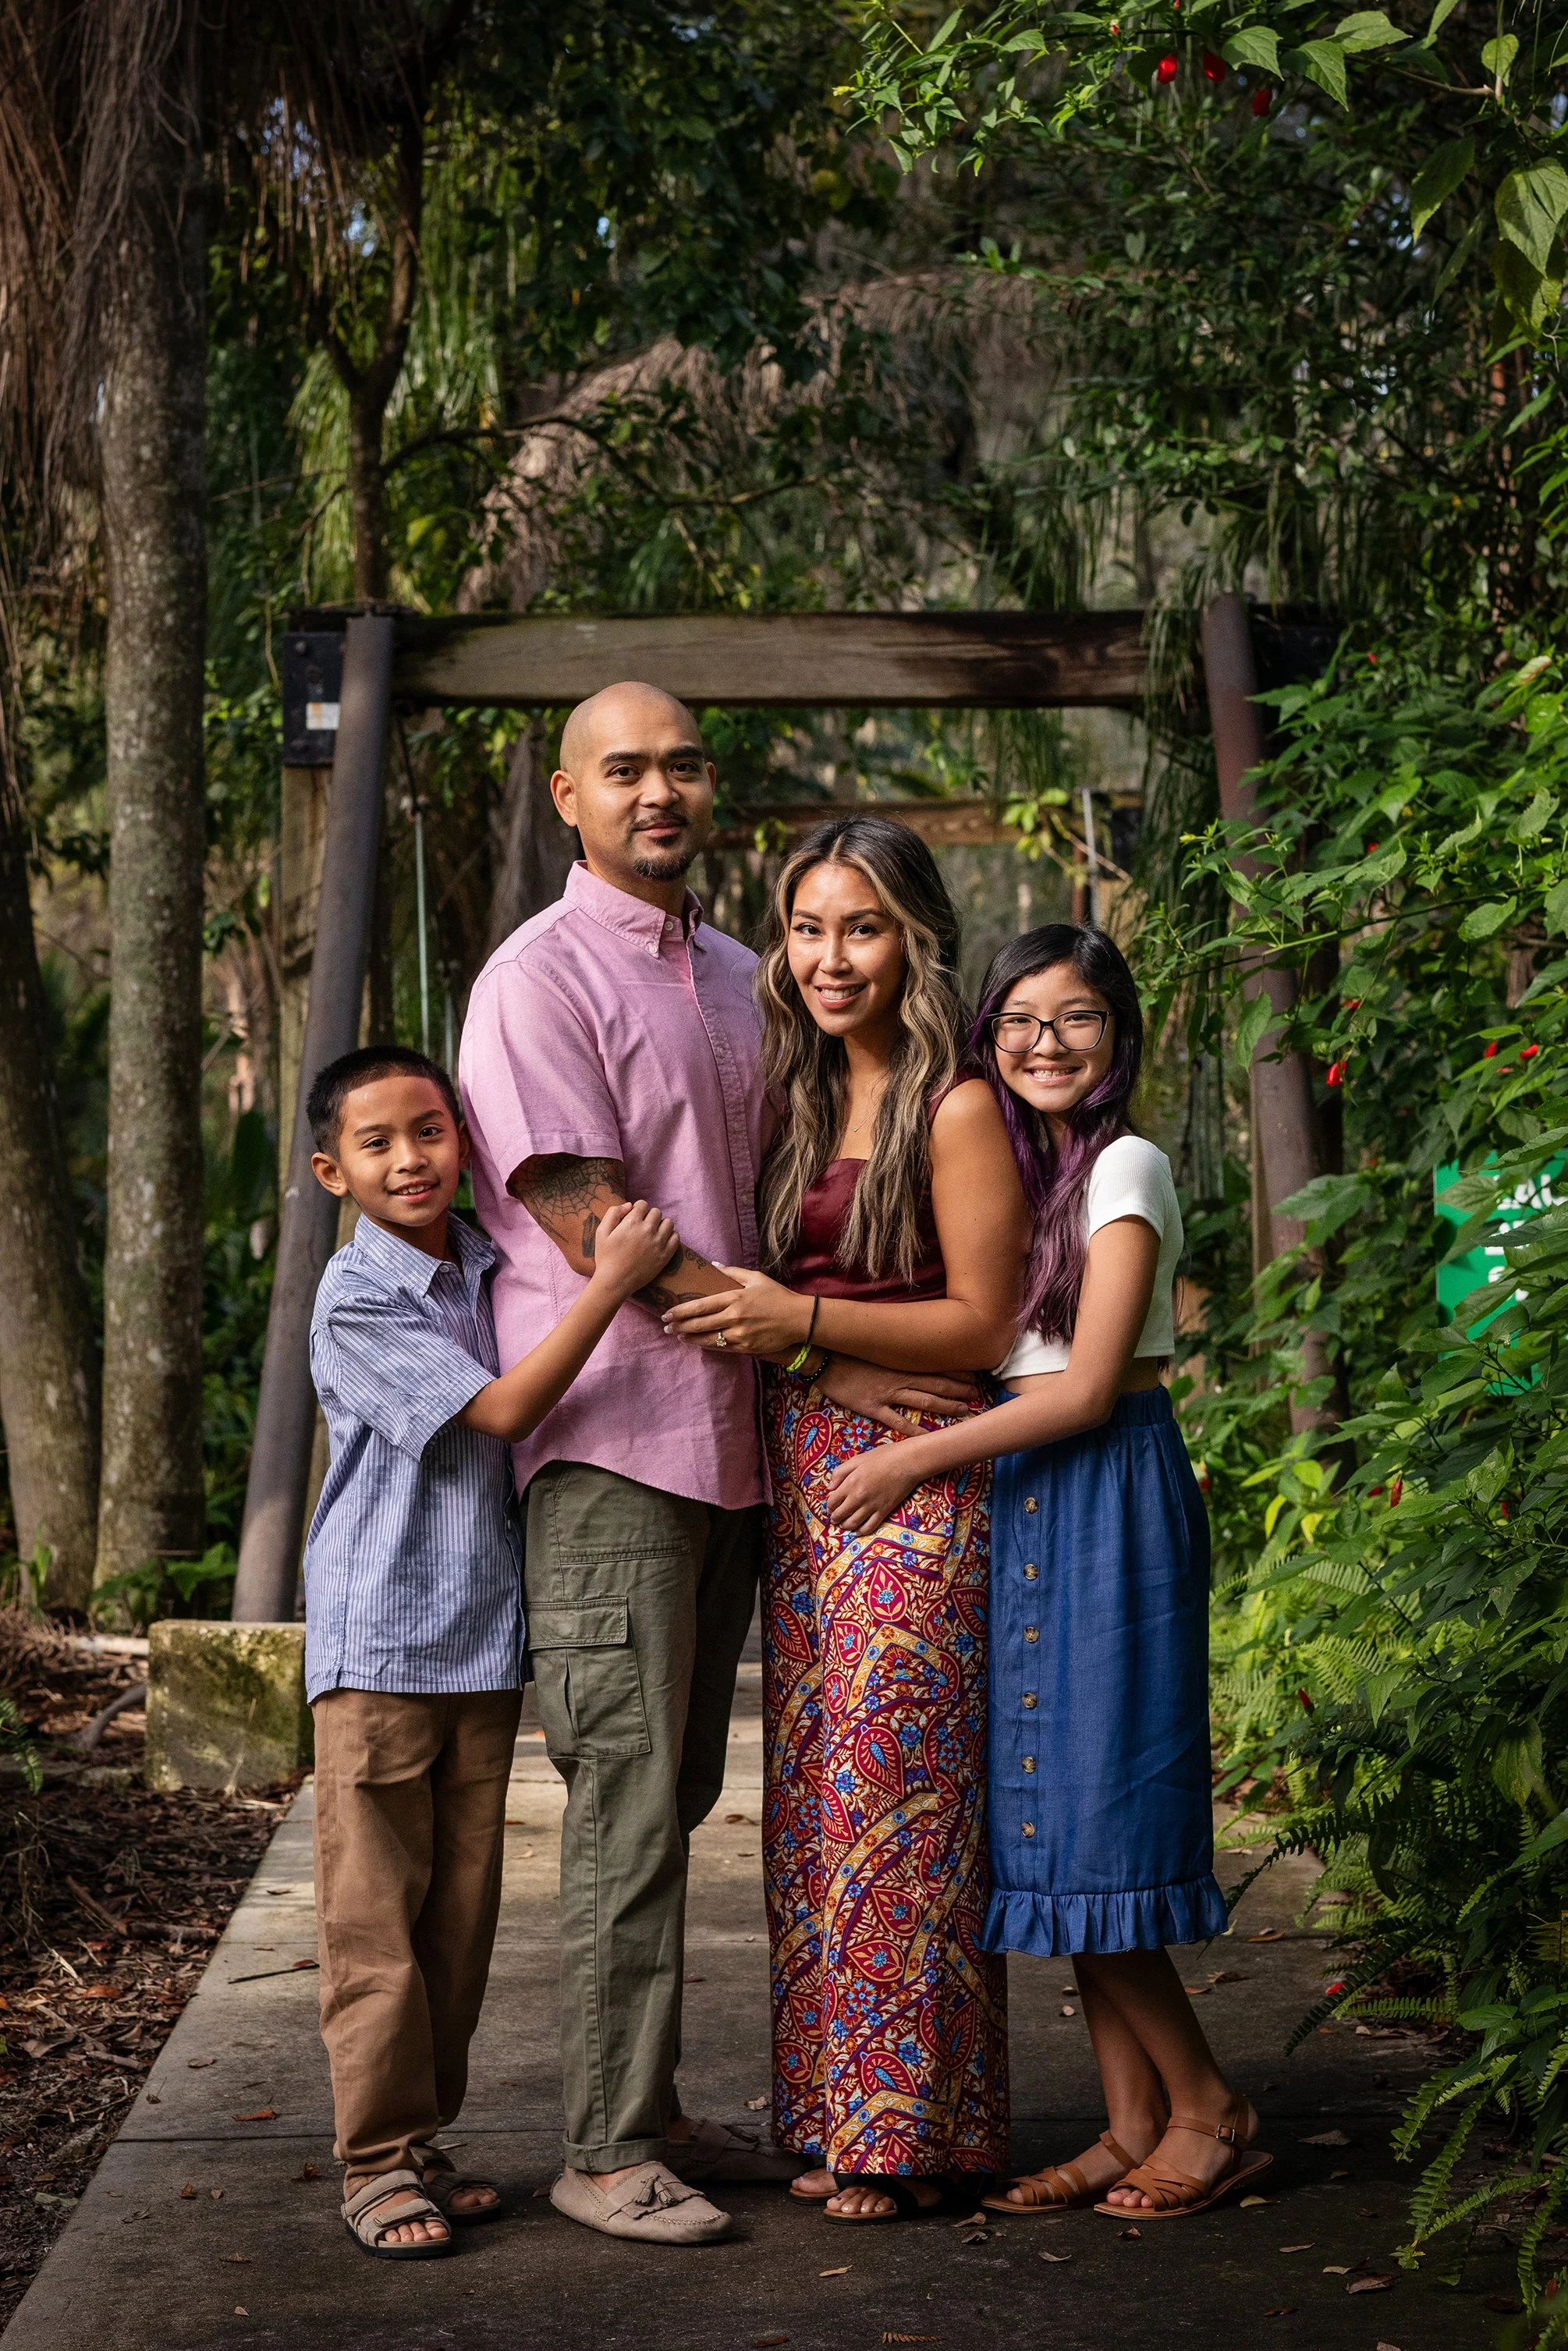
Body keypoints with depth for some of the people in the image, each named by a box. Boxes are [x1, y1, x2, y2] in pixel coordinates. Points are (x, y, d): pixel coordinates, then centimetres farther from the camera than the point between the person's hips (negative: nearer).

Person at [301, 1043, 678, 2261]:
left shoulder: (491, 1268, 8)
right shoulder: (357, 1302, -12)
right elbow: (501, 1409, -18)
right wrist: (611, 1283, -21)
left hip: (487, 1636, 6)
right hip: (378, 1645, -6)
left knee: (462, 1909, 11)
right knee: (376, 1917, -2)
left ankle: (423, 2139, 22)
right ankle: (379, 2166, 6)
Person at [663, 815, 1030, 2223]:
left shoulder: (956, 1112, -8)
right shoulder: (807, 1102, 15)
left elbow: (986, 1324, -11)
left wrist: (804, 1320, -16)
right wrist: (737, 1313, 4)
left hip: (911, 1479, -7)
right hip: (800, 1475, 7)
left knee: (891, 1789, -5)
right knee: (813, 1793, 8)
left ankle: (911, 2128, 4)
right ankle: (840, 2119, 15)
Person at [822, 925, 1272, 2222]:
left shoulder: (1127, 1167, -8)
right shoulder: (1015, 1167, 15)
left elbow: (1088, 1386, -13)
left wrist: (913, 1460, -11)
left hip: (1106, 1495, -8)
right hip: (1020, 1496, 8)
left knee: (1088, 1816, -8)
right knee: (1053, 1824, 6)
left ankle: (1210, 2109, 4)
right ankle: (1135, 2125, 11)